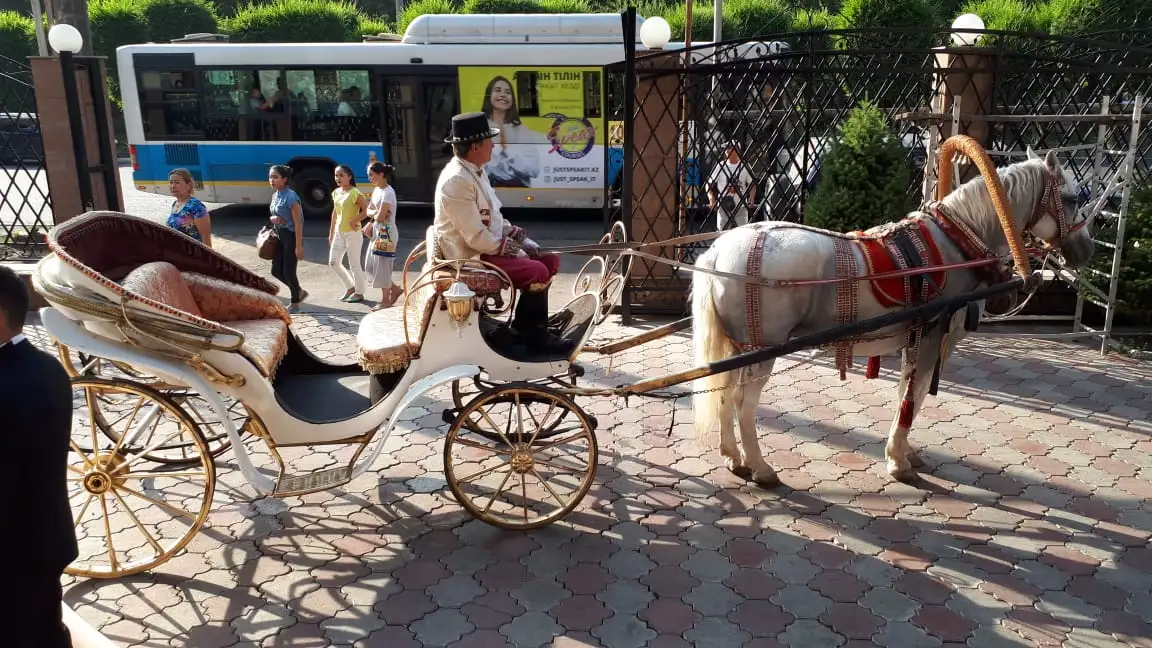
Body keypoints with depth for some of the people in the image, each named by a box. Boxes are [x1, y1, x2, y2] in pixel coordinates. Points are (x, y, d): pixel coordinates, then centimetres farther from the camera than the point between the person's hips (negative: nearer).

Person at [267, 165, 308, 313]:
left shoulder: (290, 197, -19)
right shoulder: (275, 195, 7)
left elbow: (298, 223, -20)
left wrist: (299, 246, -21)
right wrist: (272, 218, -5)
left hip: (291, 236, -9)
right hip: (279, 236, 9)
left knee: (288, 271, 0)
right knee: (276, 271, 10)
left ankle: (294, 303, 18)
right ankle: (299, 292, 30)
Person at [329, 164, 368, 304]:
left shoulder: (355, 193, -14)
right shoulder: (336, 193, 9)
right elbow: (335, 213, 16)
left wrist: (355, 220, -20)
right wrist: (331, 233, 17)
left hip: (352, 233, -8)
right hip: (339, 233, 8)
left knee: (354, 264, 0)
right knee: (333, 262, 9)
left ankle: (359, 293, 14)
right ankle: (350, 287, 25)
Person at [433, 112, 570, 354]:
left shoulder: (476, 171, 9)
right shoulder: (457, 180, -23)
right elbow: (477, 238, -25)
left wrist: (523, 240, 3)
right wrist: (516, 251, -16)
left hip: (489, 247, 10)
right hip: (472, 257, -10)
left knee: (550, 259, 6)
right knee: (537, 271, -23)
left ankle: (527, 323, 16)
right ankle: (532, 332, -3)